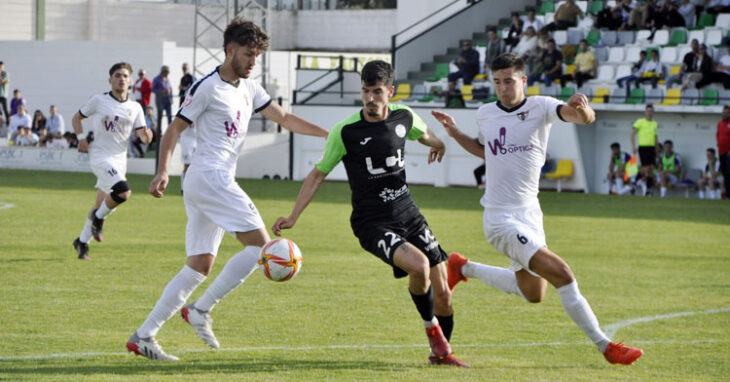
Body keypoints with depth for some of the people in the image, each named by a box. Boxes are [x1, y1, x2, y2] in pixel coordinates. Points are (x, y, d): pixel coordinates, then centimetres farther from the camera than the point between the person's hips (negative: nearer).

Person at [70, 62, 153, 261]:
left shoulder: (135, 108, 8)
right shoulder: (98, 101, -2)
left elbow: (142, 135, 4)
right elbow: (77, 117, 10)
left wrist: (146, 135, -20)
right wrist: (80, 138, -6)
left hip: (119, 159, 5)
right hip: (100, 157, -5)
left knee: (102, 206, 11)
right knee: (123, 192, -27)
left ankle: (82, 241, 28)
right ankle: (98, 218, -2)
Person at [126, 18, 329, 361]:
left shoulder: (249, 89, 18)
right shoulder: (207, 87, -7)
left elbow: (284, 118, 25)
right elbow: (174, 129, -7)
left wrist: (327, 133, 18)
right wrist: (163, 171, -19)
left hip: (217, 182, 9)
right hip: (209, 176, -9)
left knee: (200, 266, 6)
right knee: (259, 244, -13)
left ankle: (143, 336, 3)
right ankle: (201, 310, -10)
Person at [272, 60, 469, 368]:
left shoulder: (404, 117, -2)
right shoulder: (345, 132, -13)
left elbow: (422, 133, 24)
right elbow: (318, 174, -4)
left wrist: (437, 144, 45)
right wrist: (293, 217, -9)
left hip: (407, 214, 5)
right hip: (372, 223, -5)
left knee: (442, 293, 2)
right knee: (419, 266, -30)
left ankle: (441, 353, 27)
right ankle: (432, 330, -3)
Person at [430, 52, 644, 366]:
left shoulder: (541, 107, -6)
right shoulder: (485, 115, -1)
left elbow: (584, 117, -26)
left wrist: (580, 109, -48)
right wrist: (455, 134, 8)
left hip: (530, 214, 4)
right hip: (501, 219, -4)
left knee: (533, 294, 20)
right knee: (561, 275, -18)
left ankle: (463, 268, 37)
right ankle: (605, 346, -11)